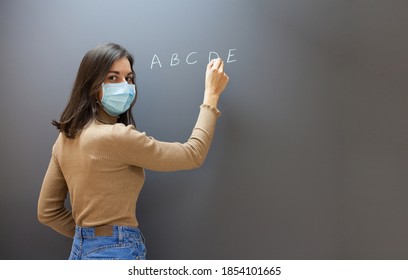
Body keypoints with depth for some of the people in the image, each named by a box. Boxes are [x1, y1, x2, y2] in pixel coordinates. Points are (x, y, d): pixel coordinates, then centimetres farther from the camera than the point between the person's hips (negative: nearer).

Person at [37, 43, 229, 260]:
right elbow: (193, 154, -15)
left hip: (83, 251, 7)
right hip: (116, 254, -7)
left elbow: (47, 211, 7)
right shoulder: (116, 137, -23)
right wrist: (211, 95, -7)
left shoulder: (66, 137, 2)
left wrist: (89, 234, 13)